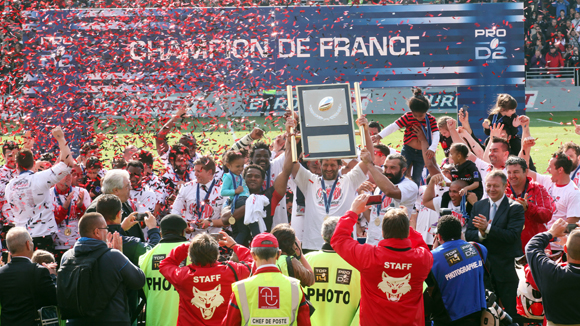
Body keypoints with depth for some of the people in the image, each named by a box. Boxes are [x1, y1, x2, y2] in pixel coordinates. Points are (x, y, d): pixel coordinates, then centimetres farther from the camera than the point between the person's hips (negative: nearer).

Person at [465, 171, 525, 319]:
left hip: (507, 268, -5)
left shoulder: (515, 208, -7)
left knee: (512, 312, -1)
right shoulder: (478, 206, 10)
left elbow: (512, 235, -18)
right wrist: (481, 234, -16)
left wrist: (487, 228, -25)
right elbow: (468, 235, 6)